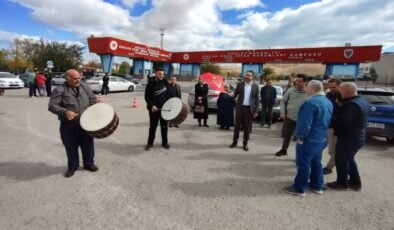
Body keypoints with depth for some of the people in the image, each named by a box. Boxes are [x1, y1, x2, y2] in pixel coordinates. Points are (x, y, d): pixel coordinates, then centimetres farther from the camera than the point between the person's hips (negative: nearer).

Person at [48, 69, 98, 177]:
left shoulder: (84, 87, 5)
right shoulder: (59, 90, -9)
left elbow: (93, 99, 16)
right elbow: (52, 106, -13)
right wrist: (65, 112, -29)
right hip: (68, 125, -3)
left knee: (88, 144, 12)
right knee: (71, 147, 10)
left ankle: (88, 163, 31)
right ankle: (72, 166, 30)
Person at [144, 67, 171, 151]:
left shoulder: (165, 82, 4)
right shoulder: (151, 84, -4)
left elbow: (170, 94, 10)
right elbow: (147, 97, -7)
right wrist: (152, 105, -21)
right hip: (154, 109, -2)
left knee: (164, 126, 10)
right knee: (152, 126, 7)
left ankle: (164, 142, 23)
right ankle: (150, 143, 21)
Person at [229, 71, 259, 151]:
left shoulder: (255, 86, 3)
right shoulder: (240, 85, 4)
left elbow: (257, 99, 3)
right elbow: (235, 94, 6)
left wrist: (256, 111, -3)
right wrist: (232, 95, -19)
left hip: (249, 109, 0)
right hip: (240, 108, 1)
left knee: (247, 127, 5)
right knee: (237, 125, 7)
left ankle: (245, 144, 16)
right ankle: (234, 142, 20)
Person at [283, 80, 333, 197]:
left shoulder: (311, 102, -22)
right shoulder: (328, 102, 9)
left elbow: (305, 123, -25)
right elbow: (327, 121, 17)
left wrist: (300, 136, -15)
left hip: (309, 139, -9)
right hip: (322, 139, 9)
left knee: (303, 164, 1)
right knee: (316, 162, 21)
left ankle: (299, 188, 12)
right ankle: (317, 186, 33)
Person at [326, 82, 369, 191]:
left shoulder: (352, 104, -25)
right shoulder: (362, 101, 9)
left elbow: (342, 121, -31)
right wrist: (342, 105, 6)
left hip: (348, 138, -10)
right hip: (357, 136, 10)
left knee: (341, 160, 5)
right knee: (349, 159, 23)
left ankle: (342, 183, 20)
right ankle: (355, 182, 34)